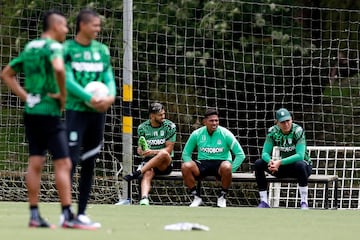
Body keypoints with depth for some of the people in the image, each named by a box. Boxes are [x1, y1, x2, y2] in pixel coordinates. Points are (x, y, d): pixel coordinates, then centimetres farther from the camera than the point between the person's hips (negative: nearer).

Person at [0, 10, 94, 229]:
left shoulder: (30, 47, 14)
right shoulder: (53, 46, -10)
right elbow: (58, 68, -32)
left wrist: (25, 96, 11)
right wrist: (63, 95, -18)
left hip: (31, 111, 8)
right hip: (49, 112, -8)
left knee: (35, 163, 8)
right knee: (63, 163, -7)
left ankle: (35, 215, 7)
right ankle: (68, 217, -10)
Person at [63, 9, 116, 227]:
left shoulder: (102, 50, 12)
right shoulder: (68, 49, -4)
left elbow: (109, 77, 9)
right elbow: (68, 80, -13)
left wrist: (111, 96, -13)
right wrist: (90, 98, -23)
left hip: (98, 112, 6)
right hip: (76, 110, -6)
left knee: (89, 163, 8)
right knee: (72, 159, -12)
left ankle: (82, 213, 13)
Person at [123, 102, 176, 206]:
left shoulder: (170, 126, -2)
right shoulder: (143, 128, 6)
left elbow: (169, 149, -6)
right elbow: (141, 148, 12)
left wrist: (153, 152, -21)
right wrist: (141, 150, -13)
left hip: (165, 163, -1)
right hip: (149, 161, 1)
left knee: (163, 154, -37)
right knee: (148, 173, -34)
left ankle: (137, 172, -36)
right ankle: (144, 199, -58)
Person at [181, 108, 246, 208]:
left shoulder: (225, 134, -5)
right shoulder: (196, 134, 0)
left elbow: (240, 155, -4)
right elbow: (186, 154, 8)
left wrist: (230, 170, -14)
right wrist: (191, 165, -11)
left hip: (220, 163, -2)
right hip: (202, 163, 2)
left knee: (226, 167, -39)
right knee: (185, 166, -29)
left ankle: (222, 197, -12)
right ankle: (196, 197, -9)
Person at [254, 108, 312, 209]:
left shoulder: (298, 131, -20)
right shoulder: (273, 132, -8)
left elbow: (300, 155, -30)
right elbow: (265, 153, -10)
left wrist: (280, 162, -39)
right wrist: (271, 161, -33)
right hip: (283, 168, 4)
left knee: (300, 165, -40)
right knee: (258, 164, -15)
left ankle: (304, 203, -31)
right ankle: (264, 202, -12)